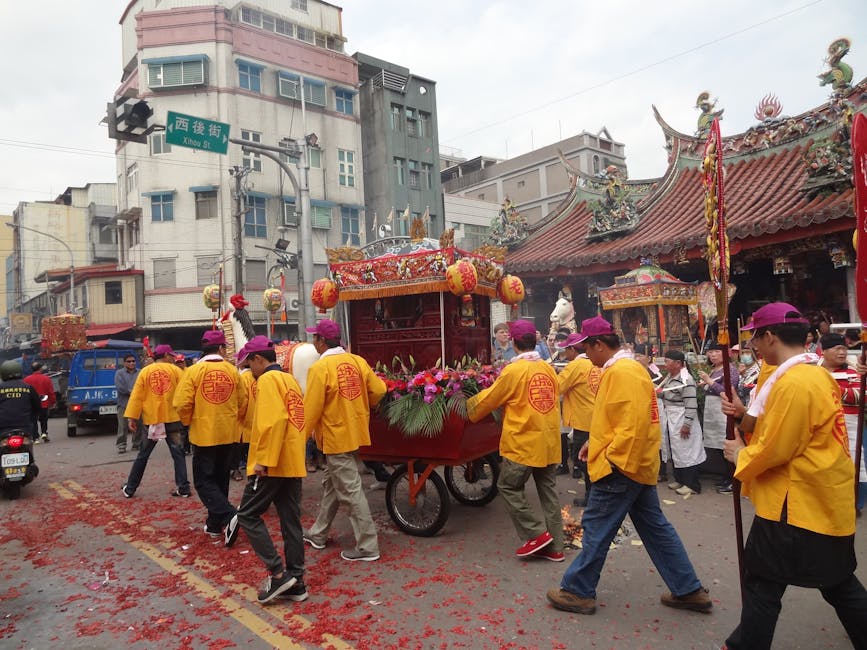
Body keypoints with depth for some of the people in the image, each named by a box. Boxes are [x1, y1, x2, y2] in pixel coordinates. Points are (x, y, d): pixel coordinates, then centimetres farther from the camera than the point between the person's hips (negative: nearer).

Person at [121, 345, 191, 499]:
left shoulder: (145, 371, 4)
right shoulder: (176, 370, 1)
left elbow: (137, 396, 1)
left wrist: (132, 417, 2)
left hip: (151, 419, 2)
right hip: (172, 418, -1)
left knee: (143, 455, 13)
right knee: (178, 454, 4)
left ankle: (129, 489, 20)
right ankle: (183, 488, 2)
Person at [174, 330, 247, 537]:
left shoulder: (193, 371, -10)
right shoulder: (232, 370, 0)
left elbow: (182, 404, -14)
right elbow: (243, 403, 6)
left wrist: (188, 422, 6)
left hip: (203, 433, -4)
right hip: (228, 433, 4)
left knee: (204, 481, 4)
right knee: (220, 479, 17)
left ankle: (229, 516, -14)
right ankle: (215, 524, 25)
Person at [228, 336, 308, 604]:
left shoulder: (268, 379, -10)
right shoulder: (290, 379, 17)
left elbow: (273, 421, -23)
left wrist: (264, 459, -22)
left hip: (272, 464, -9)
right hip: (293, 462, 9)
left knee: (248, 515, 4)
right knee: (291, 521, 10)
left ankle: (278, 573, 1)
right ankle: (296, 581, 15)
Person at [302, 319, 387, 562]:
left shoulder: (320, 368, -16)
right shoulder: (357, 361, 2)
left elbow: (311, 409, -14)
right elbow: (379, 390, 3)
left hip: (336, 437, -8)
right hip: (355, 433, 8)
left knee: (350, 491, 0)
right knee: (331, 485, 21)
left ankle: (367, 547, 7)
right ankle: (318, 534, 36)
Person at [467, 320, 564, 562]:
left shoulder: (513, 370, -12)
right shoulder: (548, 368, 5)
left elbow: (487, 399, -4)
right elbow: (555, 399, 13)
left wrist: (466, 408, 12)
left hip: (524, 443, -6)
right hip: (550, 442, 7)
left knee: (509, 487, 9)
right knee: (548, 491, 13)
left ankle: (536, 534, 7)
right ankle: (554, 547, 20)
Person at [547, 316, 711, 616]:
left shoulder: (623, 372, -20)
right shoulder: (624, 368, 13)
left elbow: (633, 423, -27)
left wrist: (611, 458, -22)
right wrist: (596, 442, 17)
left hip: (621, 468, -11)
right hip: (637, 465, 11)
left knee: (597, 529, 1)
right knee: (654, 527, 16)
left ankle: (578, 592, 14)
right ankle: (689, 590, 25)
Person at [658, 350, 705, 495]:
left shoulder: (686, 380, -19)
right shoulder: (669, 377, 10)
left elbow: (691, 404, -22)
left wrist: (687, 424, -24)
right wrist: (659, 391, 7)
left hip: (682, 420, -9)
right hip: (670, 419, 9)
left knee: (686, 451, -2)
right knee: (675, 450, 15)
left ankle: (692, 485, 6)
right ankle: (679, 479, 27)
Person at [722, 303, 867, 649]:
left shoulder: (792, 382, -24)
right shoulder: (818, 375, 9)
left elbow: (774, 450, -23)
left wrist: (740, 455, -5)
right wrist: (748, 415, 6)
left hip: (798, 502, -10)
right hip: (825, 499, 10)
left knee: (761, 582, 5)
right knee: (838, 582, 23)